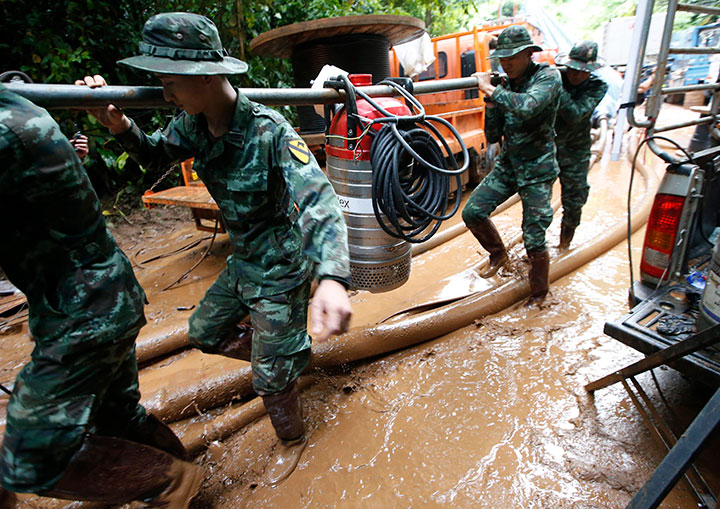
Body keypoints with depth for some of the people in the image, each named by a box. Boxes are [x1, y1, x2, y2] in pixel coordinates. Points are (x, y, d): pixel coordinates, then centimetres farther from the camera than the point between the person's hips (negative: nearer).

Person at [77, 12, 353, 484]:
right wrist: (119, 125, -10)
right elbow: (156, 155, 13)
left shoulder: (269, 132, -29)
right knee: (204, 333, 24)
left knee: (271, 379, 5)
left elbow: (319, 202, -39)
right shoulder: (194, 123, -5)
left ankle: (293, 440, 39)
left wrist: (333, 277, -57)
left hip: (281, 272, -8)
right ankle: (292, 354, 40)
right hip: (243, 263, 8)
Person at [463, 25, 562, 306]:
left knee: (534, 242, -3)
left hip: (537, 170, -5)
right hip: (507, 165, 6)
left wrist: (491, 89, -23)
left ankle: (539, 292, 22)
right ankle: (498, 253, 22)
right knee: (472, 212, -6)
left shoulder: (548, 76, -11)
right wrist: (490, 101, -9)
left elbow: (527, 107, -34)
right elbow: (493, 136, 3)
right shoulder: (505, 86, 5)